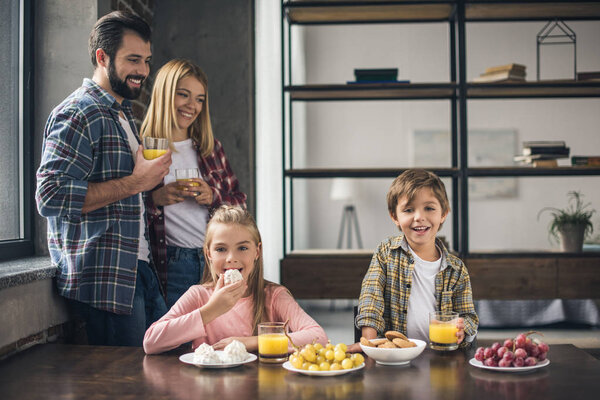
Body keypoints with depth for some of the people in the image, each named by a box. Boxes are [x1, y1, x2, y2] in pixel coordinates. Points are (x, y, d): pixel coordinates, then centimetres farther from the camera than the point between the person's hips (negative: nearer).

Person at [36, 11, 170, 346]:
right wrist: (135, 182, -19)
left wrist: (153, 177, 13)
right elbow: (52, 197, -23)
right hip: (105, 278, -9)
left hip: (140, 269, 9)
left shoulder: (123, 114, 21)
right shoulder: (78, 114, -11)